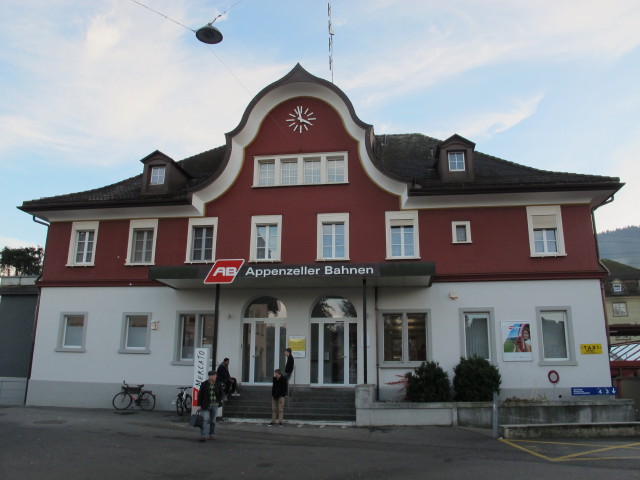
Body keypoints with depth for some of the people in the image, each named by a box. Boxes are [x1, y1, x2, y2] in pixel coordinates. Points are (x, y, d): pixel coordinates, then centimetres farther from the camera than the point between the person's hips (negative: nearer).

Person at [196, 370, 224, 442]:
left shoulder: (218, 385, 1)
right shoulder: (204, 384, -6)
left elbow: (222, 394, 11)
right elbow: (200, 395, -4)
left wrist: (219, 401, -4)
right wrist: (199, 405, -7)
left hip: (214, 405, 3)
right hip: (205, 405, -3)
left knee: (213, 421, 11)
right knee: (205, 420, -11)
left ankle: (211, 434, 24)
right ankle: (203, 436, -11)